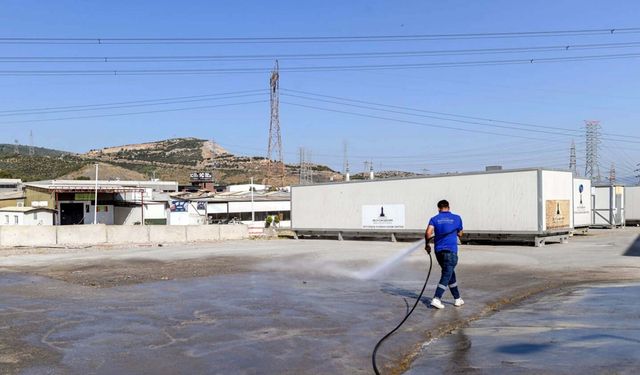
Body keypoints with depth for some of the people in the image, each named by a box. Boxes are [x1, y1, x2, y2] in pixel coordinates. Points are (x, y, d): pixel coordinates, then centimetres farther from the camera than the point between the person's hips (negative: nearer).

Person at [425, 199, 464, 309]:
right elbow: (460, 234, 16)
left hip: (438, 251, 3)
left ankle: (457, 299, 26)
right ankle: (436, 299, -17)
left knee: (450, 274, 18)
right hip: (451, 251, -3)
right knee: (446, 276, -3)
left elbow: (428, 233, -12)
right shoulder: (457, 218, 4)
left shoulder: (434, 219, 3)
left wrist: (427, 244, 3)